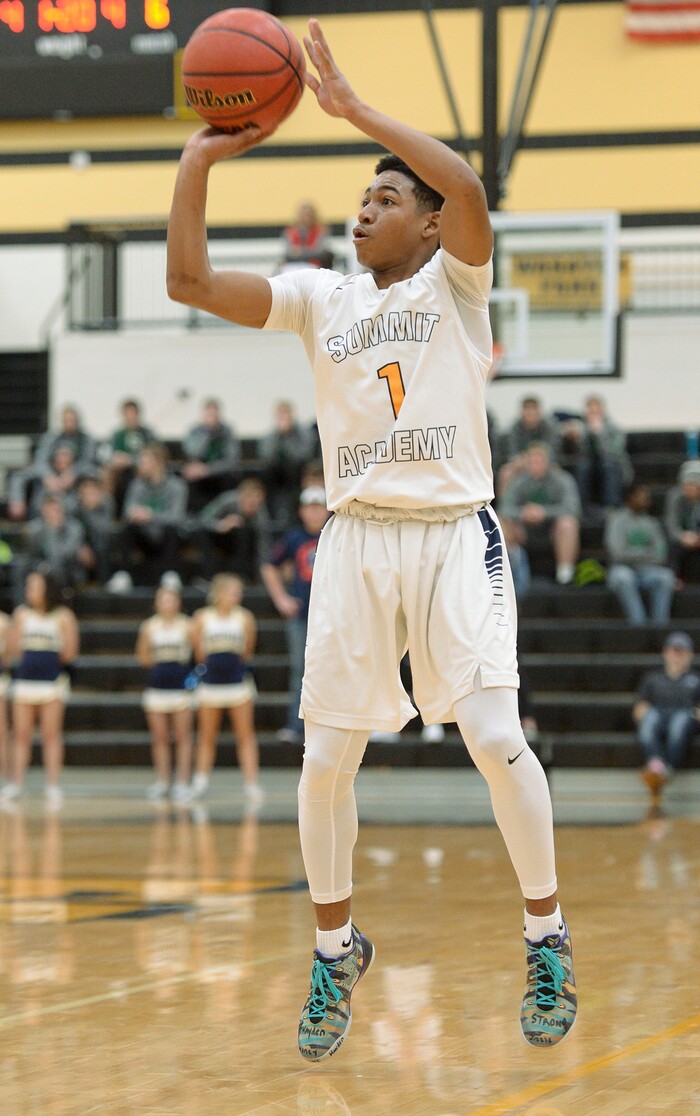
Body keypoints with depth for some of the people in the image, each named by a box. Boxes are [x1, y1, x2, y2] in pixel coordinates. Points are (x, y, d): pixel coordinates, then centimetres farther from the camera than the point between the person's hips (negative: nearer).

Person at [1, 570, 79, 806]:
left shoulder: (63, 616, 0)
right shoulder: (22, 614, 9)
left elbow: (70, 653, -3)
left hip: (52, 679, -3)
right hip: (24, 679, 3)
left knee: (51, 736, -2)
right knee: (21, 735, 2)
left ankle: (53, 787, 0)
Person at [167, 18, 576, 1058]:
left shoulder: (455, 280, 0)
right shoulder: (321, 299, 11)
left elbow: (467, 188, -22)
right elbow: (189, 282, 2)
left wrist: (357, 110, -20)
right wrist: (197, 164, -3)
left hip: (454, 534, -4)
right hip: (357, 538, 4)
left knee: (495, 737, -14)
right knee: (326, 757, 1)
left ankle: (547, 935, 4)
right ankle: (337, 948, 20)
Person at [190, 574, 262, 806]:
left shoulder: (244, 617, -3)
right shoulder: (203, 617, -2)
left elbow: (248, 650, 5)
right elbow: (198, 652, 6)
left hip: (238, 680, 0)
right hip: (210, 682, 0)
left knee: (246, 736, -1)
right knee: (206, 738, 7)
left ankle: (252, 785, -2)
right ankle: (200, 783, 12)